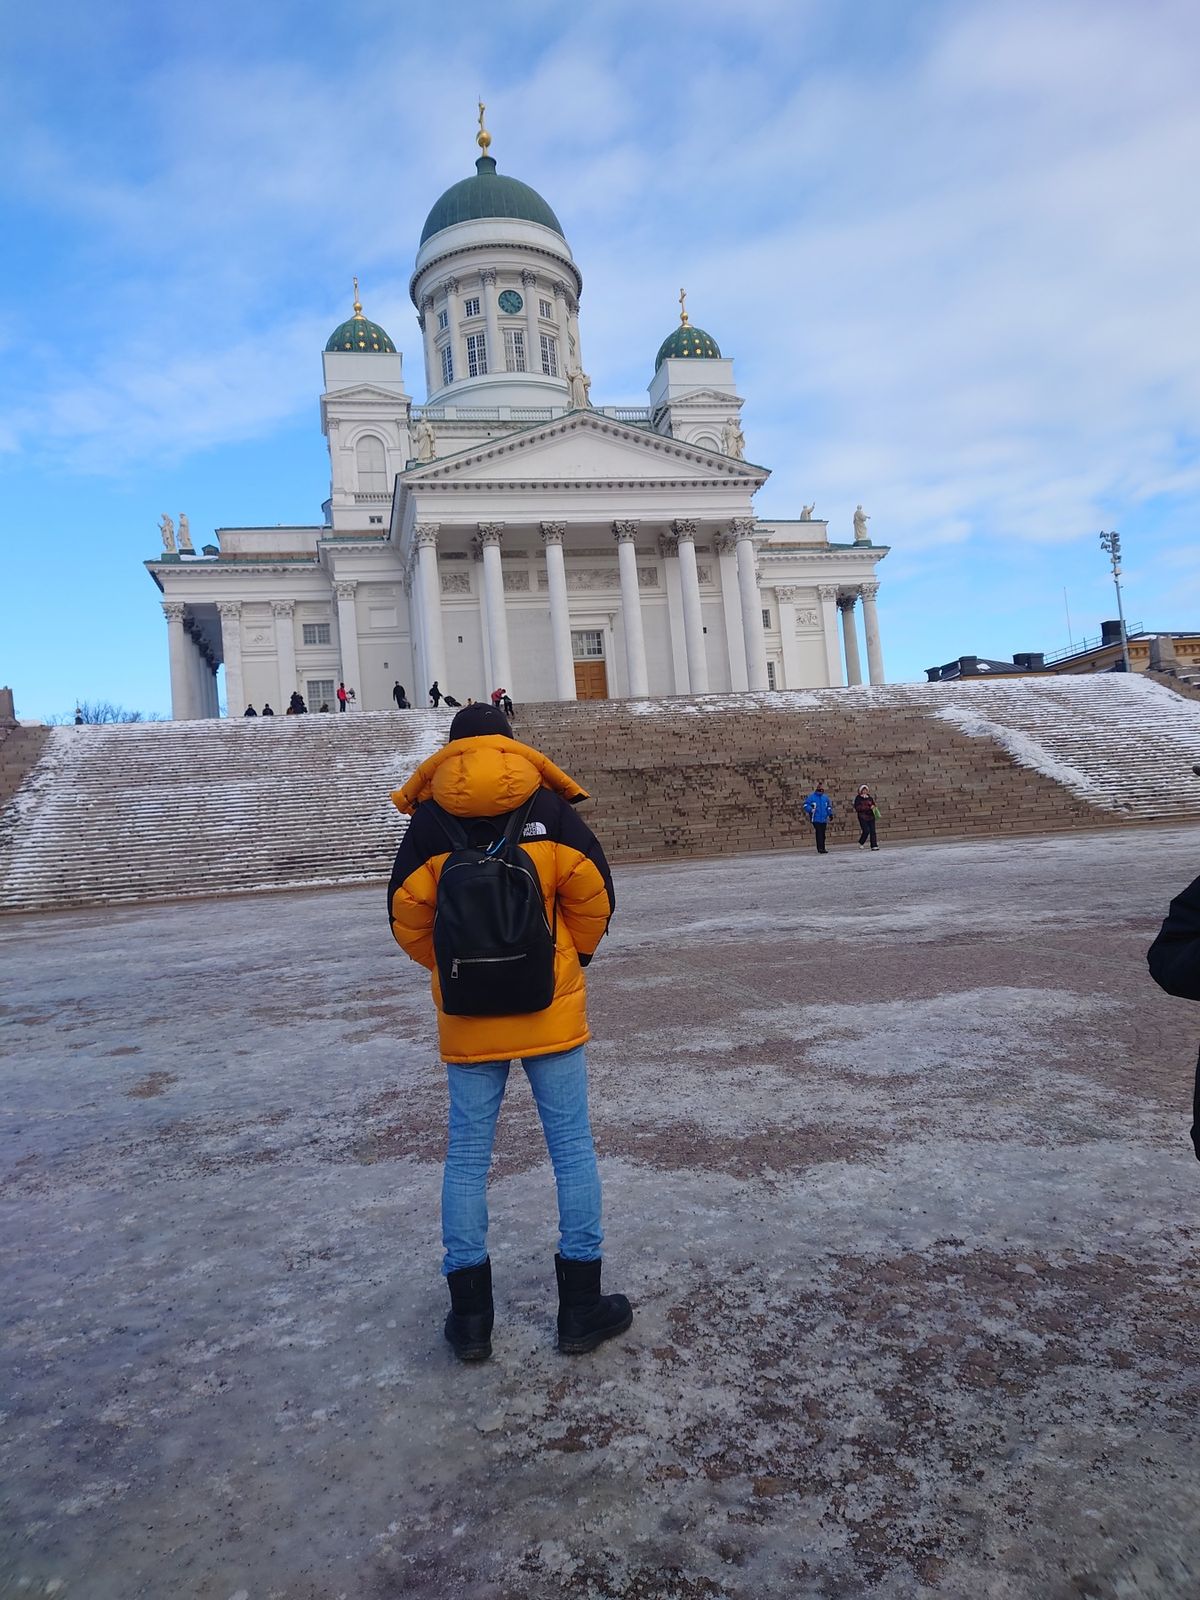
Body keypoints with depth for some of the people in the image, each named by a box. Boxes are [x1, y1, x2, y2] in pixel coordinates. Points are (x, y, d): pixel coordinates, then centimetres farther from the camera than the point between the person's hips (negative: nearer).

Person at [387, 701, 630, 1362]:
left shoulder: (429, 818, 0)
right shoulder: (546, 804, -2)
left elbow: (407, 917, 0)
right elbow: (592, 893, -4)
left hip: (467, 1015, 1)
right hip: (550, 1008, -1)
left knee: (467, 1154, 11)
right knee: (572, 1147, 8)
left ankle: (470, 1315, 19)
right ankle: (581, 1307, 16)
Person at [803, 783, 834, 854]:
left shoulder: (825, 797, 12)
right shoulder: (812, 797, -3)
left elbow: (829, 806, 25)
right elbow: (805, 805, -4)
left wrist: (830, 813, 15)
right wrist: (811, 809, -19)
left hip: (824, 819, 5)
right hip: (816, 819, -5)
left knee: (823, 834, 9)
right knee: (819, 834, -11)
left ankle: (822, 848, 16)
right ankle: (820, 849, -11)